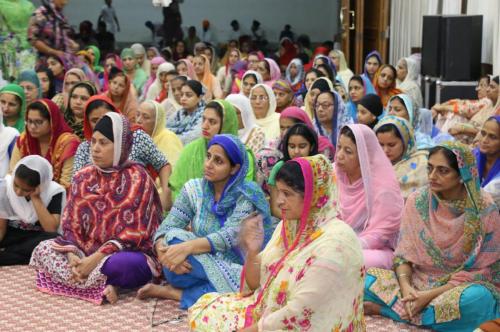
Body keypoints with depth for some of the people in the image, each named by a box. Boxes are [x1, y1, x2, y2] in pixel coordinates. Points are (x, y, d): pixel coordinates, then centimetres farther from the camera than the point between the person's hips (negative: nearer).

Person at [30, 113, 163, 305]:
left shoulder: (136, 177, -11)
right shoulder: (83, 177, 6)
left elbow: (132, 234, -16)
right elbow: (71, 224, 3)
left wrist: (94, 259, -21)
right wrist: (74, 257, -17)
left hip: (128, 253, -6)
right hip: (88, 252, 7)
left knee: (119, 264, -40)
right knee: (44, 249, -13)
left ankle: (80, 282, -9)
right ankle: (105, 286, -21)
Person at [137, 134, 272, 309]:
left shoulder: (247, 195, -9)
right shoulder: (194, 188, 1)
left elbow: (231, 236, -23)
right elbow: (167, 227, -6)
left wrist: (187, 247, -37)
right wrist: (162, 249, -30)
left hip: (233, 270, -1)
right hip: (198, 267, 2)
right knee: (173, 238, -26)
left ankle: (173, 292, -19)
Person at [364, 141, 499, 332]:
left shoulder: (484, 210, -11)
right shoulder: (417, 201, -1)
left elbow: (481, 271, -11)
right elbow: (404, 254, 2)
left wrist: (432, 294, -20)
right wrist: (405, 286, -19)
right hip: (416, 281, 1)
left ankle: (383, 309, -23)